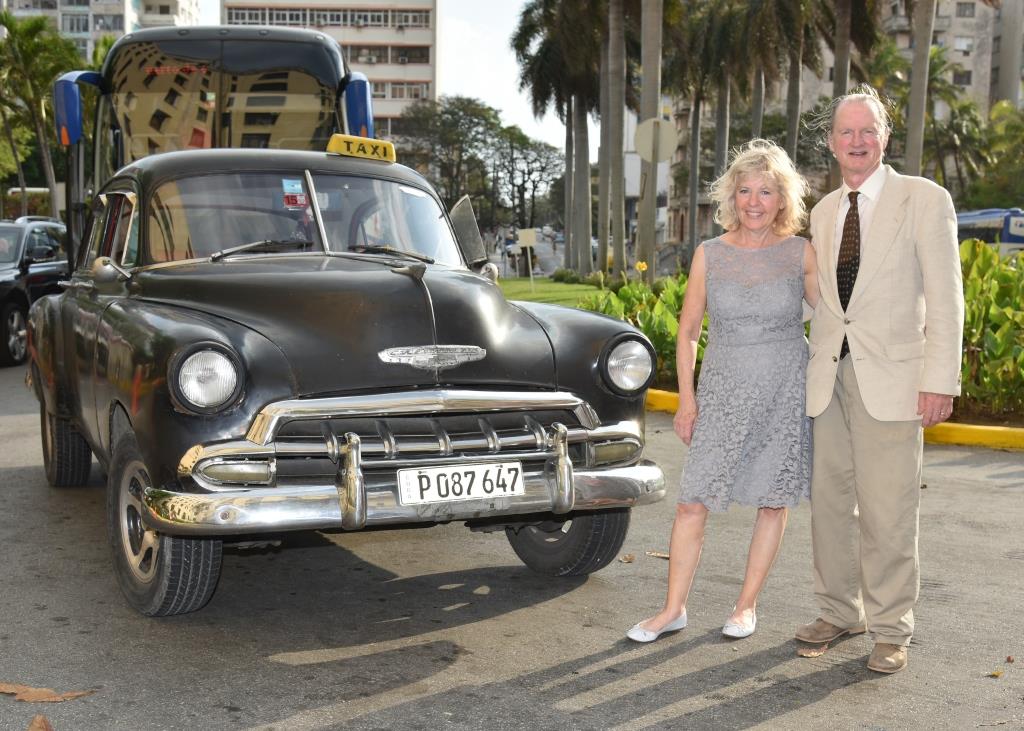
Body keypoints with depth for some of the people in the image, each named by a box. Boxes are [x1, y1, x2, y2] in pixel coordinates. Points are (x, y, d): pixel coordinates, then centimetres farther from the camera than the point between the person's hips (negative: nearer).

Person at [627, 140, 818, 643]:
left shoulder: (800, 254, -1)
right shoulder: (709, 255, 0)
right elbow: (687, 332, 5)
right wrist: (687, 398, 0)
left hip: (786, 391, 0)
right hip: (722, 390, 0)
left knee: (773, 499, 7)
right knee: (692, 503, -3)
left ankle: (747, 605, 22)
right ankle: (673, 609, 8)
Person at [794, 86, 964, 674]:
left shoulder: (925, 200, -2)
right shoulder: (824, 211, 14)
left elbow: (946, 300, -6)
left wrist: (940, 381, -12)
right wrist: (817, 364, 13)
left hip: (889, 379, -5)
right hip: (829, 377, 5)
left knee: (887, 514, -3)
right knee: (829, 502, 10)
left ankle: (892, 631, 11)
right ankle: (840, 612, 26)